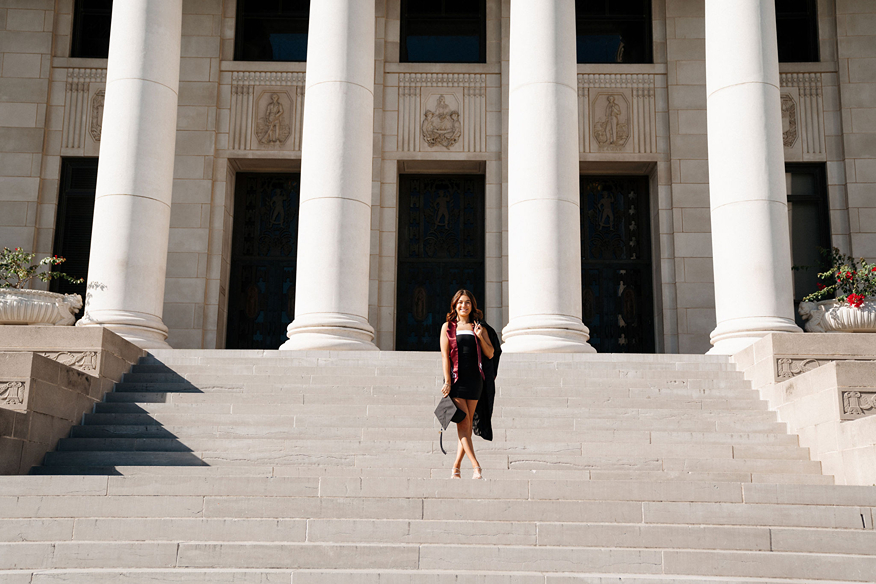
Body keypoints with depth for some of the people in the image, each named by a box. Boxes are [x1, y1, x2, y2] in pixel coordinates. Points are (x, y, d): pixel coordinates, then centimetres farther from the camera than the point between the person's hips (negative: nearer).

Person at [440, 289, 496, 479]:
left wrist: (480, 337, -9)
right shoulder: (448, 327, 6)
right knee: (463, 424, -10)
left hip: (474, 380, 2)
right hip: (456, 379, -2)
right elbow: (445, 355, 0)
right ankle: (476, 467, -14)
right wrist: (447, 381, -8)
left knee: (467, 426, 2)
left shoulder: (479, 327, 11)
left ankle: (455, 468, 11)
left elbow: (490, 354, 7)